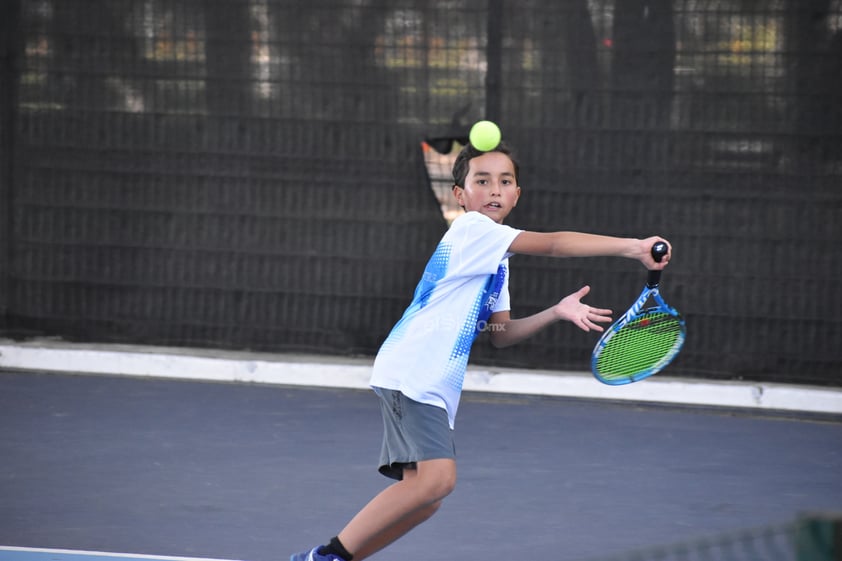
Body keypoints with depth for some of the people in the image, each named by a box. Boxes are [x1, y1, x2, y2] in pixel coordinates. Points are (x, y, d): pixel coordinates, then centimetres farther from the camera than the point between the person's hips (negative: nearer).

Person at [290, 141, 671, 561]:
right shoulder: (472, 229, -8)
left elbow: (500, 333, 20)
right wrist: (632, 247, -24)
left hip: (435, 388, 10)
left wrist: (556, 313, 6)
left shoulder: (497, 259, 22)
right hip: (411, 373, -10)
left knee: (425, 496, 5)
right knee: (436, 476, -25)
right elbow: (553, 244, -19)